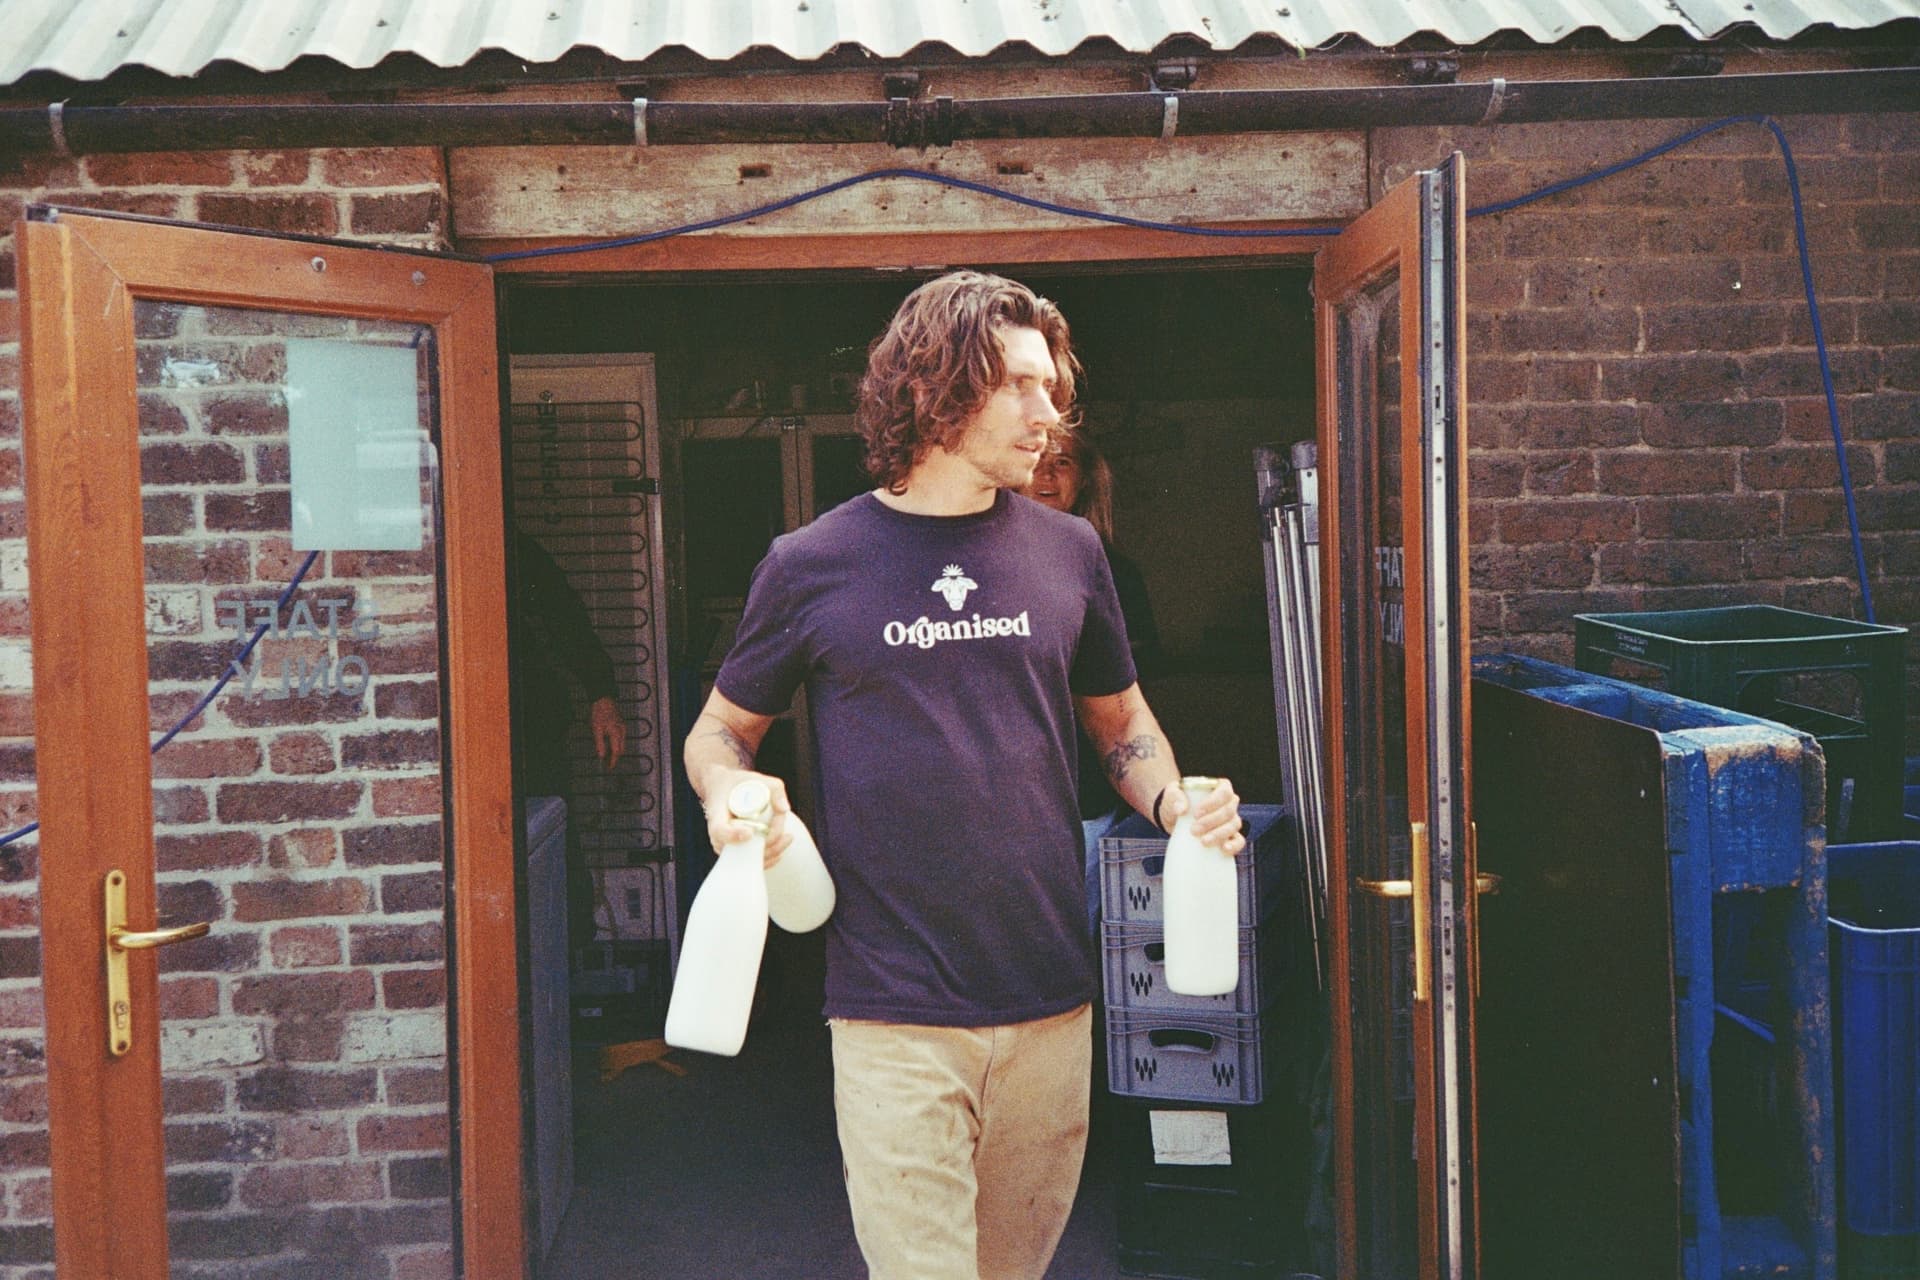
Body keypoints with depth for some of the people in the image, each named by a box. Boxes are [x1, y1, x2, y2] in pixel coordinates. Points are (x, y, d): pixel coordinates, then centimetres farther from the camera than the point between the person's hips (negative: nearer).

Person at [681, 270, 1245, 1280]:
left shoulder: (1068, 552, 7)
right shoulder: (812, 567, -2)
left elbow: (1121, 722, 18)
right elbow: (719, 731, 10)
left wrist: (1174, 805, -2)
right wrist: (731, 792, -13)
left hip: (1051, 1004, 4)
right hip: (894, 1012, -3)